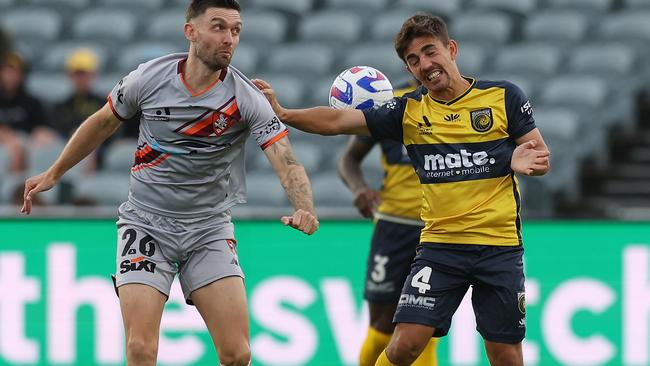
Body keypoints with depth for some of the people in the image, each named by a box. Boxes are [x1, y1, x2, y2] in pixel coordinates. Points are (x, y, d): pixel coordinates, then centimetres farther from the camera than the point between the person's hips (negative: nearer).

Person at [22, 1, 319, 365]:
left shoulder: (247, 98, -12)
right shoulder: (149, 78, -8)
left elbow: (285, 159, -23)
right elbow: (104, 122, 11)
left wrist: (305, 209, -44)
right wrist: (53, 174, 21)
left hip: (210, 228, 0)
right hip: (146, 222, 0)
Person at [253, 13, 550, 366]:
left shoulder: (503, 96, -2)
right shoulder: (409, 109, 2)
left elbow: (541, 156, 2)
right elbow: (338, 120, -4)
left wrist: (524, 161, -21)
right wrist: (282, 113, -18)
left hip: (499, 246, -1)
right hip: (439, 245, 1)